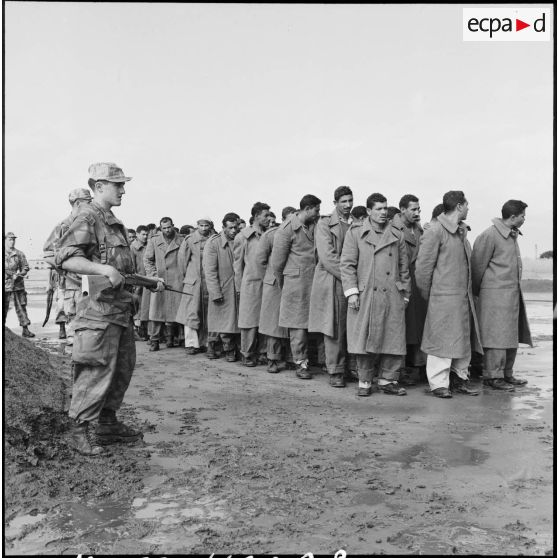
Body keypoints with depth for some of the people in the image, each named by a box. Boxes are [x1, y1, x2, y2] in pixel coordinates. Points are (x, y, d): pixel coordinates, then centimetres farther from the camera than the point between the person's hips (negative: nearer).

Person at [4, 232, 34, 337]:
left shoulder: (19, 254, 9)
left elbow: (26, 267, 8)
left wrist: (18, 275, -9)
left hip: (18, 284, 1)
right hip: (5, 285, -1)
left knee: (21, 307, 1)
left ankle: (25, 329, 2)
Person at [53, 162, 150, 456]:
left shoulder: (114, 223, 20)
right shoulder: (87, 217, -9)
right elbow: (65, 258, -21)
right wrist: (104, 269, -31)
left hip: (122, 307, 10)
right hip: (100, 306, -9)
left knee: (123, 368, 14)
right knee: (98, 371, -6)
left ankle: (108, 423, 27)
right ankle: (79, 431, 8)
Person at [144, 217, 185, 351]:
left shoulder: (181, 241, 7)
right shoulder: (153, 240, 11)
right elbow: (147, 259, 11)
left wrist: (182, 274, -2)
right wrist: (153, 274, -1)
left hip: (176, 281, 0)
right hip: (158, 279, 1)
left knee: (174, 309, -1)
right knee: (156, 309, -5)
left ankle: (170, 338, 14)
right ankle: (154, 341, -1)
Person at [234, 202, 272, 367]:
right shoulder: (243, 237, 1)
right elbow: (238, 264, 3)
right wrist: (238, 288, 1)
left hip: (268, 283, 4)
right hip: (250, 284, -4)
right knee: (250, 321, 1)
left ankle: (263, 352, 15)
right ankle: (247, 354, 12)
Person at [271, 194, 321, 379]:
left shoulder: (315, 225, 11)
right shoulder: (287, 228, -7)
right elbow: (277, 260, -4)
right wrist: (282, 284, 4)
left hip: (314, 281, 5)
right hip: (296, 281, -5)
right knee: (298, 323, -1)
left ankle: (306, 359, 15)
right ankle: (300, 363, 7)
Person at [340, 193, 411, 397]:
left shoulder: (397, 236, 12)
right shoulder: (355, 233, 5)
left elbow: (404, 269, 16)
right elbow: (347, 264, 1)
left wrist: (405, 295, 13)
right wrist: (351, 292, -7)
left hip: (392, 298, 3)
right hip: (365, 296, -2)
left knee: (393, 341, 3)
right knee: (365, 341, 1)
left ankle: (387, 380, 17)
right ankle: (364, 382, 14)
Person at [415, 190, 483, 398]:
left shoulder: (461, 231, 15)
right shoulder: (435, 231, -13)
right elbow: (423, 266, -12)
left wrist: (469, 290, 15)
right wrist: (427, 295, -6)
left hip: (463, 296, 9)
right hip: (443, 296, -9)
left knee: (463, 339, 14)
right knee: (441, 340, -2)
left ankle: (460, 378, 26)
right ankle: (439, 384, 7)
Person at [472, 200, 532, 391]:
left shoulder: (512, 235, 15)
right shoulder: (489, 235, -13)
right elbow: (478, 265, -10)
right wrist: (477, 292, -1)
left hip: (513, 294, 9)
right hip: (495, 294, -9)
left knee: (512, 335, 13)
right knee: (497, 336, -5)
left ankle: (506, 374, 24)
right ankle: (492, 377, 4)